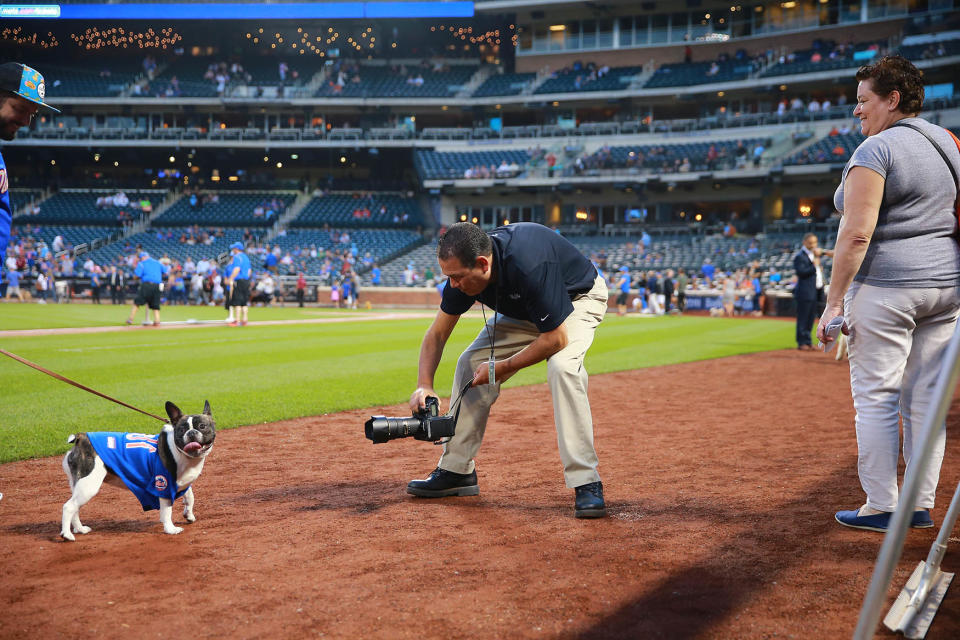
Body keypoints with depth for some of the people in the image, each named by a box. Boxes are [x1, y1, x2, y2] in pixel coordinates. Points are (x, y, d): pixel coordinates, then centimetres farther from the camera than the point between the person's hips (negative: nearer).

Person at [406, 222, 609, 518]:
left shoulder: (528, 266, -43)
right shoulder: (463, 268, -21)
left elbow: (556, 339, -34)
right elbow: (437, 333, -9)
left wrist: (502, 368, -27)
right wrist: (424, 385, -24)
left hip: (579, 298, -7)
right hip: (523, 309, 7)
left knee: (562, 366, -33)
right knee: (471, 362, 0)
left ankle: (587, 484, -27)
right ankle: (457, 471, 12)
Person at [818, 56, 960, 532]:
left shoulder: (877, 149, -12)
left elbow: (857, 233, -20)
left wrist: (834, 301, -17)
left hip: (884, 286, -8)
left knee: (876, 397, 0)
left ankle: (881, 507, 4)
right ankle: (922, 506, 17)